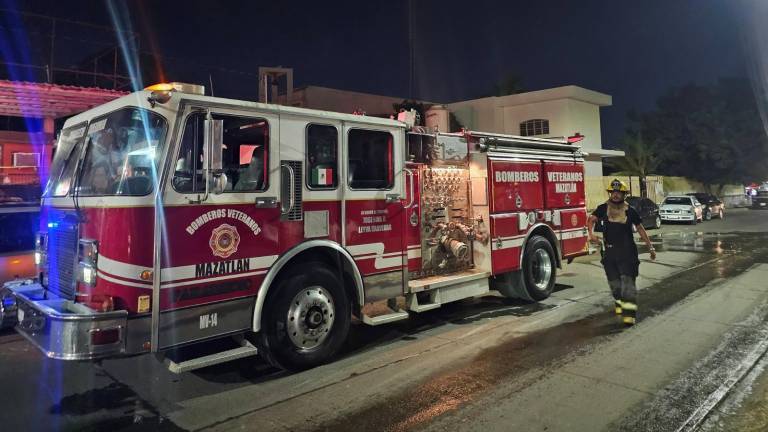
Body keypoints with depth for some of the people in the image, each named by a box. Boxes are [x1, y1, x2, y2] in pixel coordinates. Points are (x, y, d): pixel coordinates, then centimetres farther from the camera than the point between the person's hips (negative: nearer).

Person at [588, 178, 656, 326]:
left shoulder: (630, 211, 1)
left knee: (627, 281, -10)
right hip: (610, 251, 2)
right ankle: (620, 303, 35)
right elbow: (591, 220, -3)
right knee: (614, 282, 11)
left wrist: (650, 247, 12)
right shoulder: (603, 208, 3)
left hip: (627, 251, -2)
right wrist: (591, 233, -24)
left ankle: (629, 313, -11)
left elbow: (640, 229, 10)